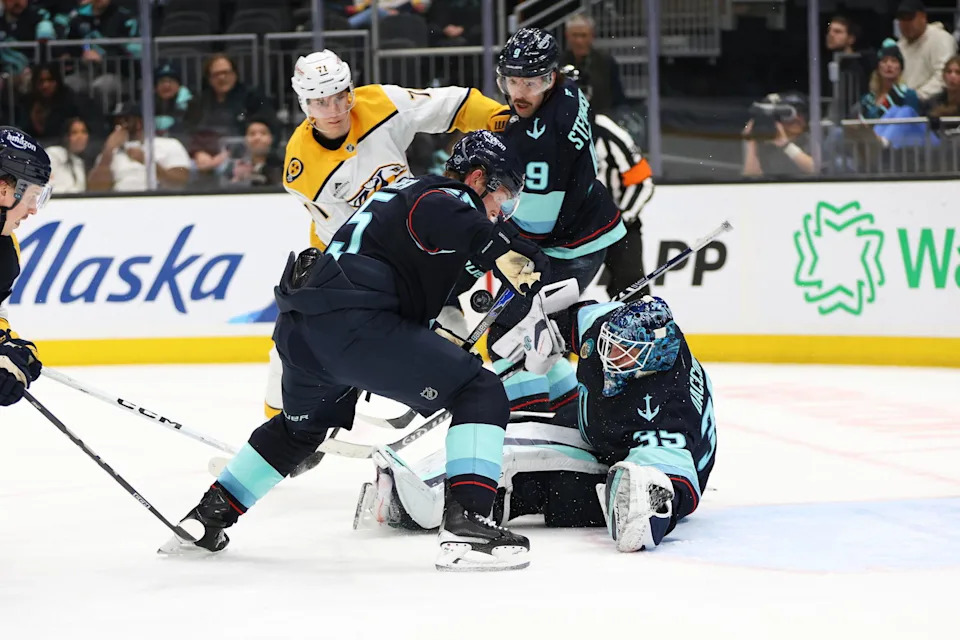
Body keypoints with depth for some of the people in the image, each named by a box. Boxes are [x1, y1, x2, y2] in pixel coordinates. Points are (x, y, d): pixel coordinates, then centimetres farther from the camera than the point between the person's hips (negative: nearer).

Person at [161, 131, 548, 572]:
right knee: (481, 395, -7)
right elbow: (439, 217, -24)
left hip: (296, 328, 10)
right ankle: (465, 526, -22)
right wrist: (504, 252, -34)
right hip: (352, 324, -10)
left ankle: (205, 518, 42)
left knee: (301, 426, 37)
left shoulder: (403, 191, 32)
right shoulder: (451, 196, 1)